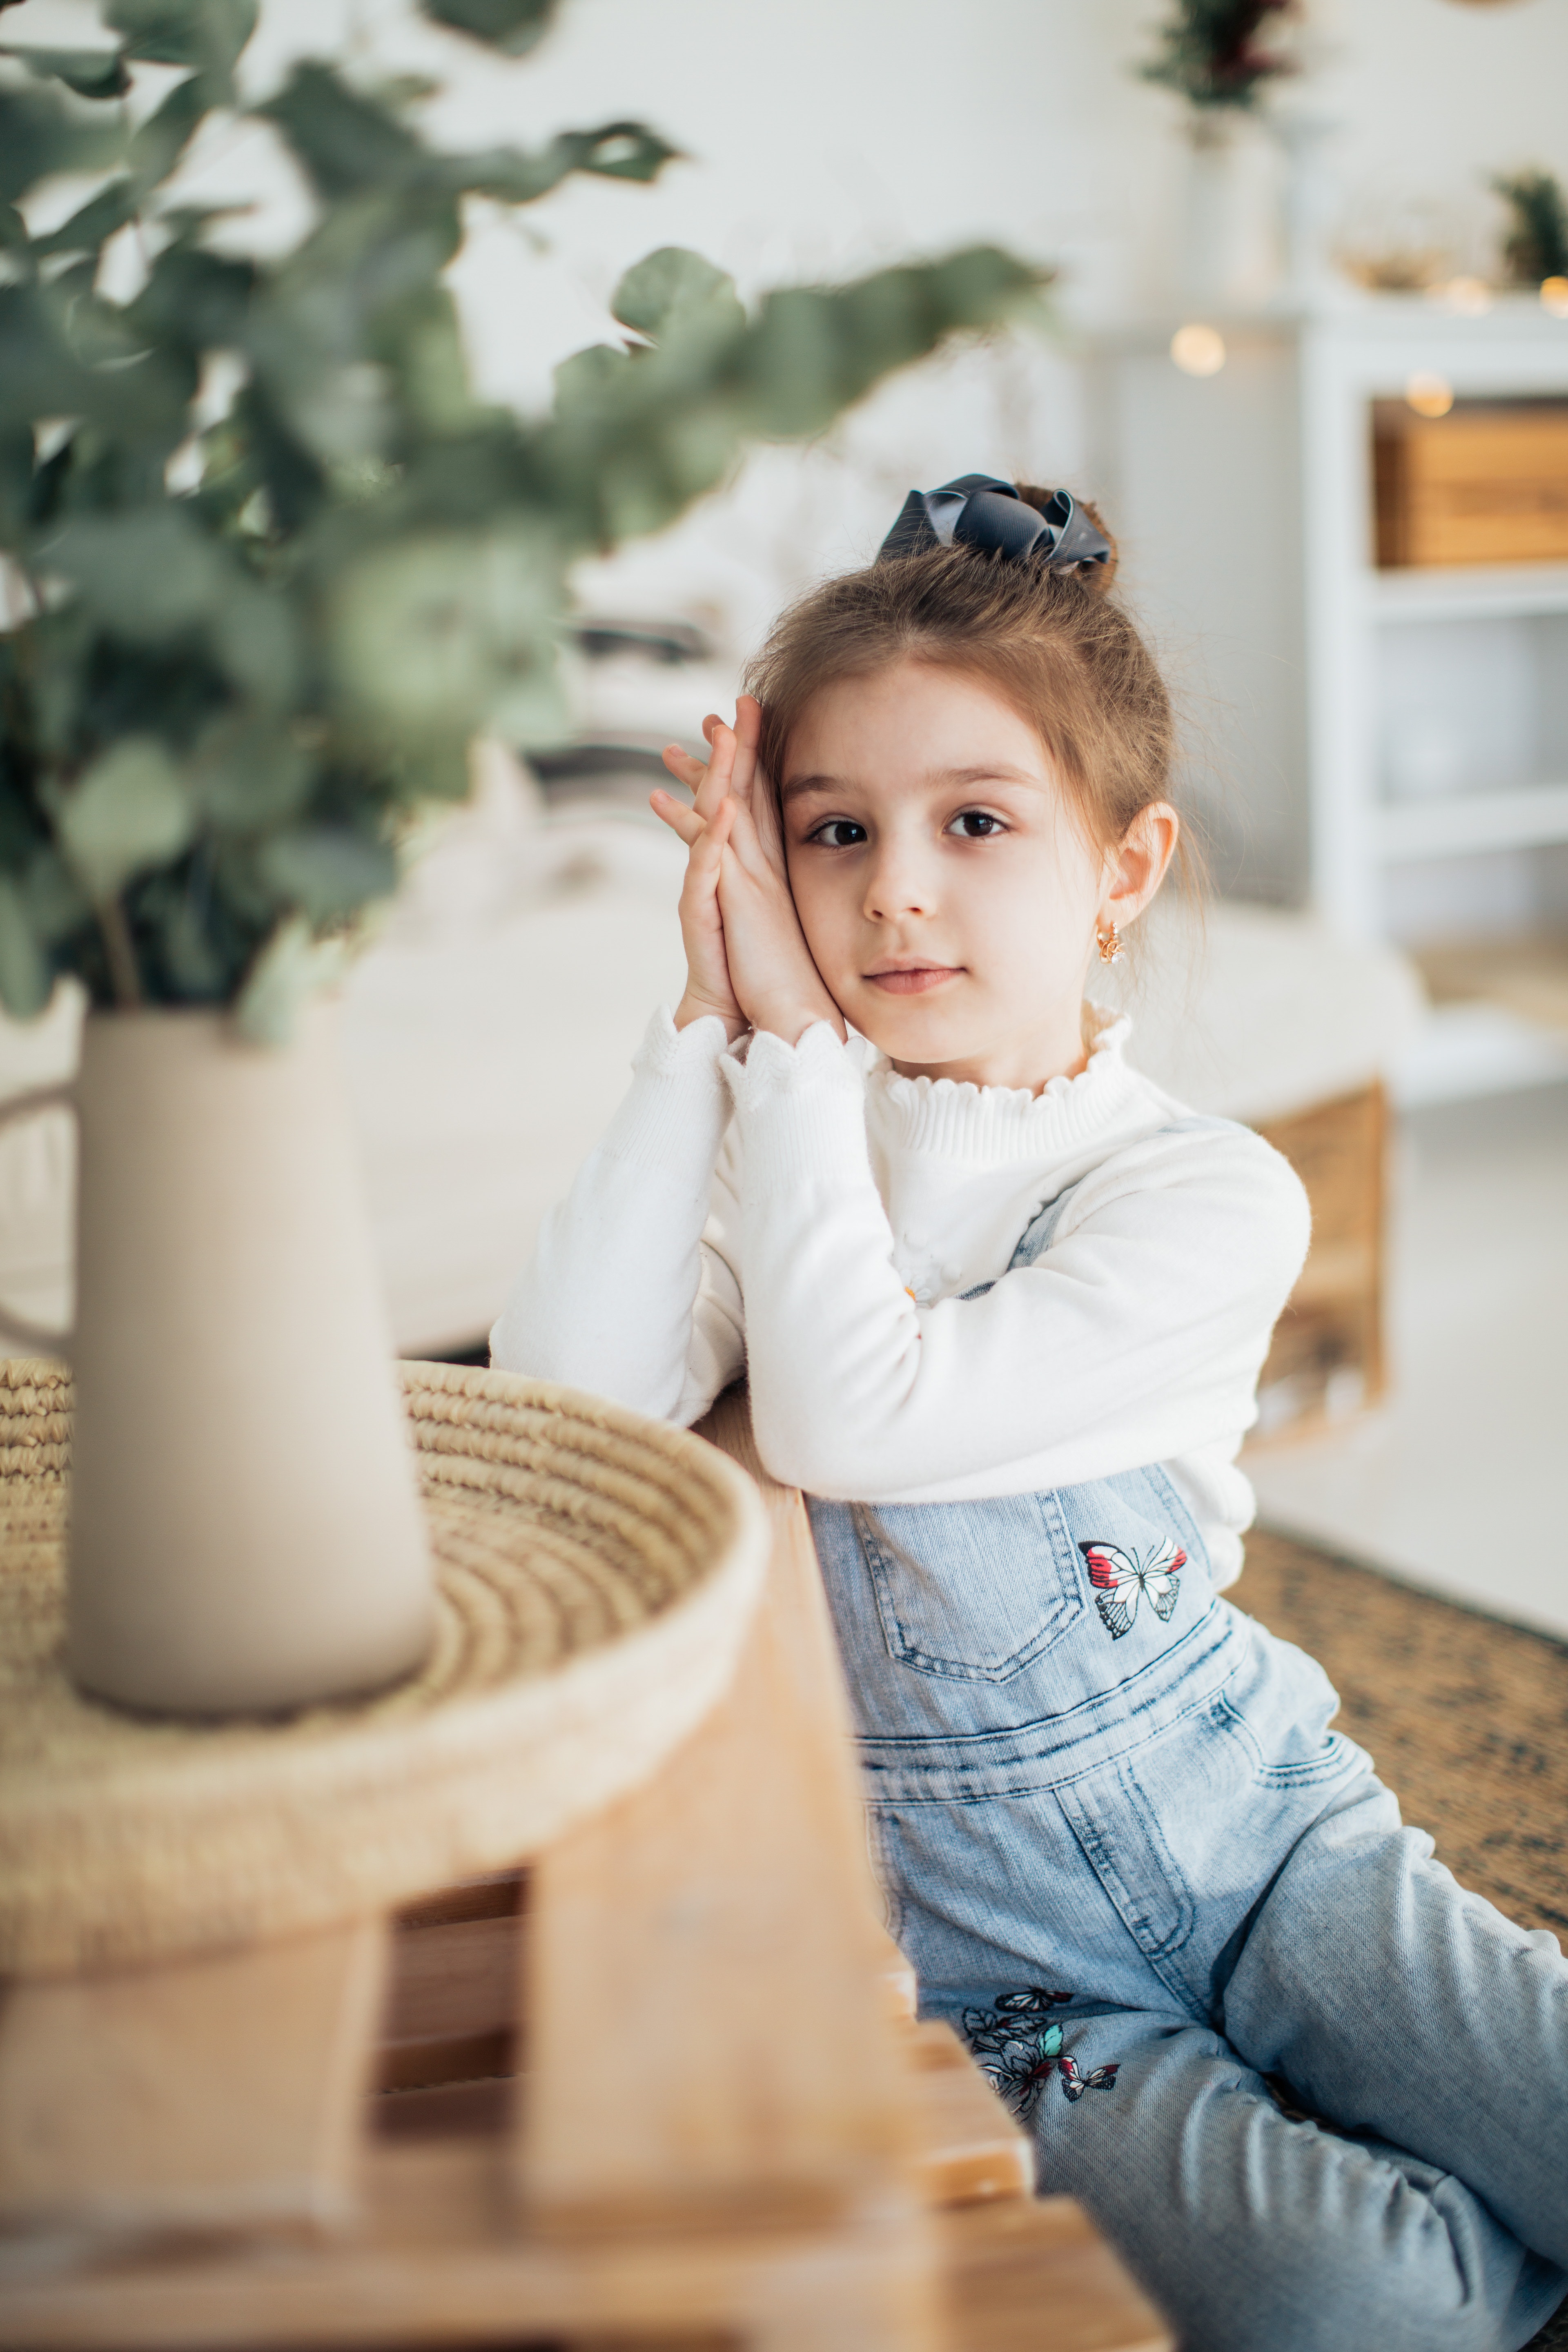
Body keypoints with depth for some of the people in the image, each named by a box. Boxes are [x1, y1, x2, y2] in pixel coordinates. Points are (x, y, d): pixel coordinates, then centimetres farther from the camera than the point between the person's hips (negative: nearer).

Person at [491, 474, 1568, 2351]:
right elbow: (566, 1402, -18)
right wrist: (709, 1029, -16)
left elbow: (850, 1423, -24)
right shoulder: (784, 1141, 1)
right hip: (988, 1943, 0)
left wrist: (794, 1041, -17)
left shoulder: (1211, 1195, -10)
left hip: (1248, 1807, 0)